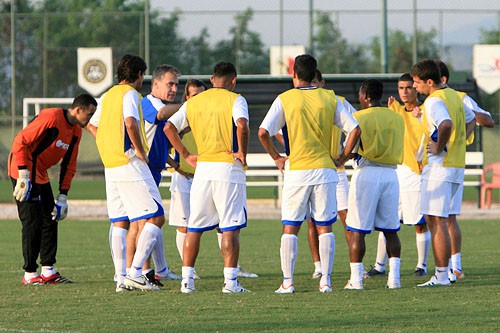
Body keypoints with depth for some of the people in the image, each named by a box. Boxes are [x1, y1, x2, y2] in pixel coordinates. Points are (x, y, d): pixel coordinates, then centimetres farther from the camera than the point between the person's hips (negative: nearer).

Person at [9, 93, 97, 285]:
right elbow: (21, 141, -23)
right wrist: (23, 174, -24)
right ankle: (30, 274, -3)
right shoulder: (51, 118, -21)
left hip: (41, 175, 9)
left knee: (50, 221, 8)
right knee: (32, 223, -9)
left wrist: (62, 196, 8)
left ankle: (48, 271, 14)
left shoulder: (76, 132, 6)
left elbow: (69, 165, 13)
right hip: (24, 171, -9)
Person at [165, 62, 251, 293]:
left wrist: (186, 156, 10)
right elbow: (242, 124, -22)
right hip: (228, 168, -4)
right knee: (230, 227, -3)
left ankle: (187, 280, 8)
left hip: (202, 168, 4)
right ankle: (230, 281, -7)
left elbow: (169, 127, 8)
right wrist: (242, 152, -10)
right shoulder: (235, 100, -3)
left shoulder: (192, 102, 12)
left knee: (194, 227, 10)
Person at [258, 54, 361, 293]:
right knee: (324, 227, 7)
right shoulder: (329, 98, 4)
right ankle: (325, 281, 2)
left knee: (290, 228, 5)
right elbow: (354, 129, 0)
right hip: (324, 169, 2)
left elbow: (263, 132, -10)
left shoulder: (284, 99, -3)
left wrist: (277, 157, 2)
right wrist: (342, 158, 8)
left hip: (296, 170, -2)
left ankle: (287, 281, 1)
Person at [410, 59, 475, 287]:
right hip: (458, 165, 9)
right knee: (444, 221, 13)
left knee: (436, 221, -6)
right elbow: (470, 120, 30)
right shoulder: (454, 96, 13)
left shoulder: (433, 101, -16)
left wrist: (439, 148, -20)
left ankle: (441, 275, -7)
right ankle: (445, 271, 14)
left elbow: (446, 124, -35)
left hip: (439, 166, -9)